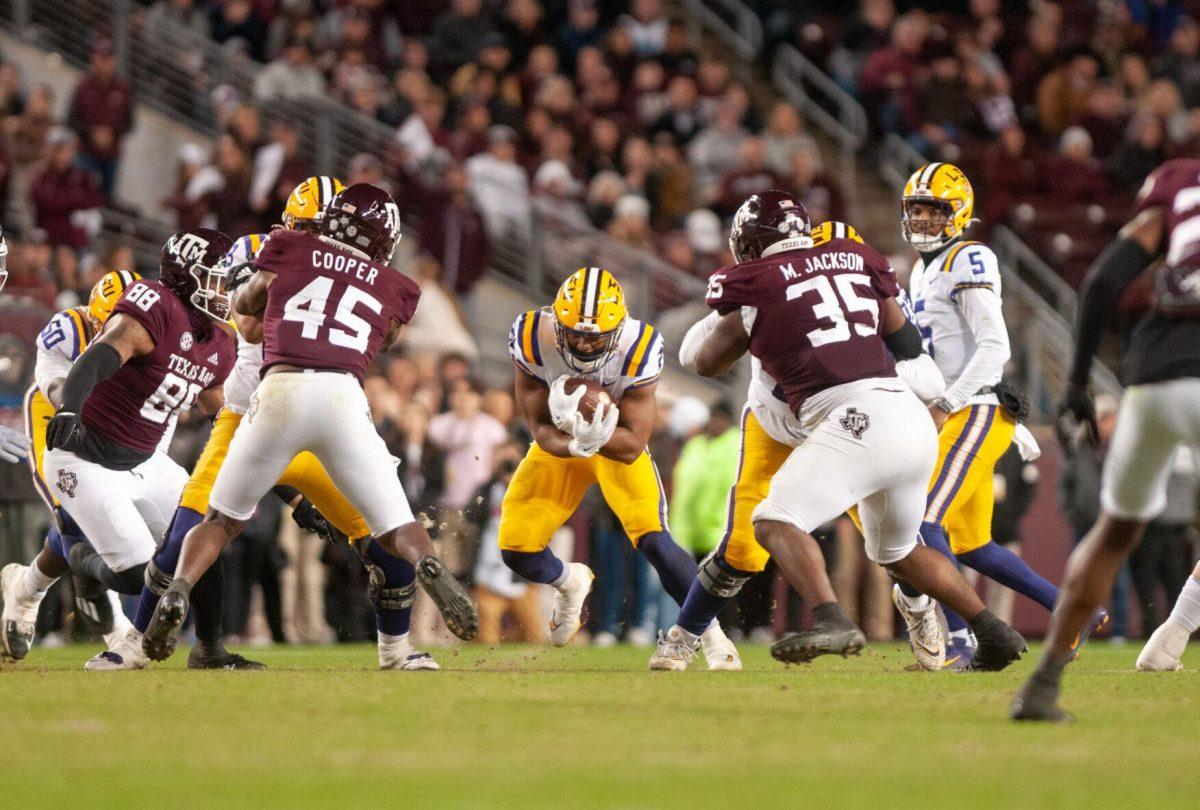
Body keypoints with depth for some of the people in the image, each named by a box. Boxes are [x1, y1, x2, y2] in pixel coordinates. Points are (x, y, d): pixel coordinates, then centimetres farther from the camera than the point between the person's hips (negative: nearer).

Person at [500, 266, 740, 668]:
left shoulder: (637, 349, -31)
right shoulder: (533, 341, -29)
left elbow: (632, 446, -26)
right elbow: (539, 428, -21)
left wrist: (596, 434, -46)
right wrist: (575, 444, -42)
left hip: (619, 440, -2)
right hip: (558, 442, 2)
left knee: (653, 540, -21)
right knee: (517, 550, -4)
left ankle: (714, 639, -7)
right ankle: (570, 583, 34)